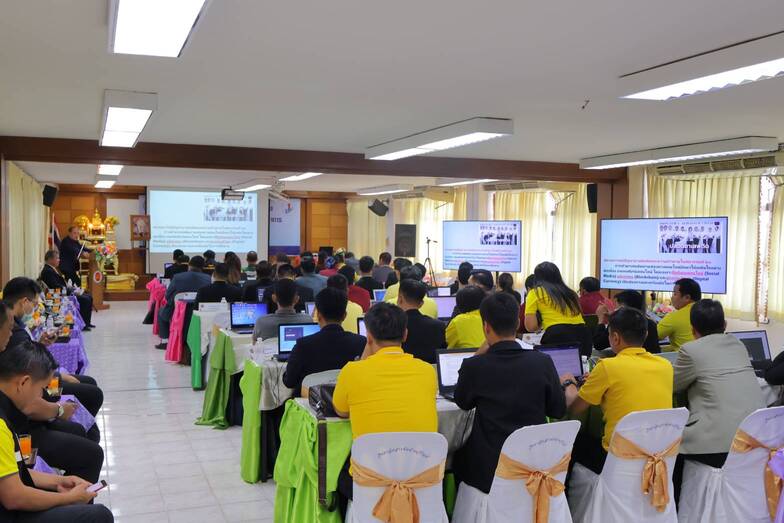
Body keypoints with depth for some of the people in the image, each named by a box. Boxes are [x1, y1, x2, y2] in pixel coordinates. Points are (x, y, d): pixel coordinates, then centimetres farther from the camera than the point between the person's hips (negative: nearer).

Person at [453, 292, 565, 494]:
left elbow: (463, 403, 5)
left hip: (489, 473, -3)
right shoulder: (543, 362, -11)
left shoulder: (473, 366, -16)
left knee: (459, 458, 27)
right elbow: (558, 410, 1)